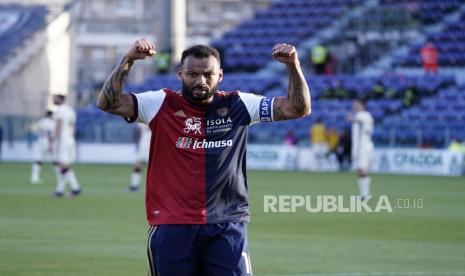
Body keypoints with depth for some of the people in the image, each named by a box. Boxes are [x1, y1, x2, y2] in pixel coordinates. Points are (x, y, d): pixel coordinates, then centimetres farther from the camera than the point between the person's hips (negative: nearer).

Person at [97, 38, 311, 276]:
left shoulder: (237, 106, 6)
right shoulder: (162, 105, 2)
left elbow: (298, 108, 4)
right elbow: (107, 103, -6)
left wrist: (293, 66, -10)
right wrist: (127, 61, -17)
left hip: (227, 227, 0)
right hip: (172, 227, 0)